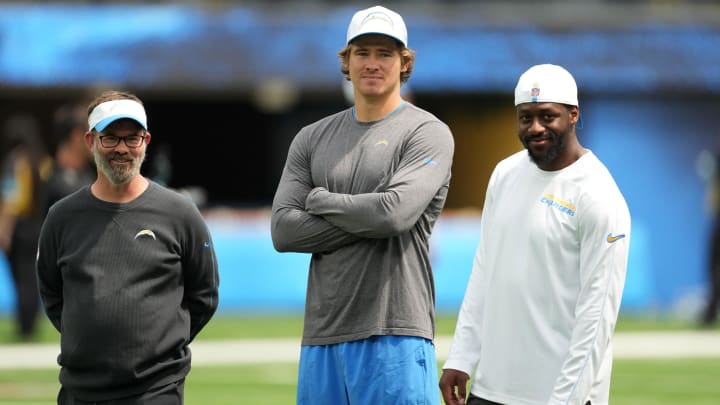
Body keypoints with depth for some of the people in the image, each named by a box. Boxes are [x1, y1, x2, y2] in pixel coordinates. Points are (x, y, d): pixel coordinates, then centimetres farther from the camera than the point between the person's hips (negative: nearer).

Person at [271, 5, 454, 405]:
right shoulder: (312, 139, 14)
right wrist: (367, 221, -7)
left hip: (394, 337, -5)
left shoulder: (428, 133, -1)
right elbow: (283, 230, 2)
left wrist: (320, 199, -2)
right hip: (321, 337, 5)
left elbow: (395, 212, -17)